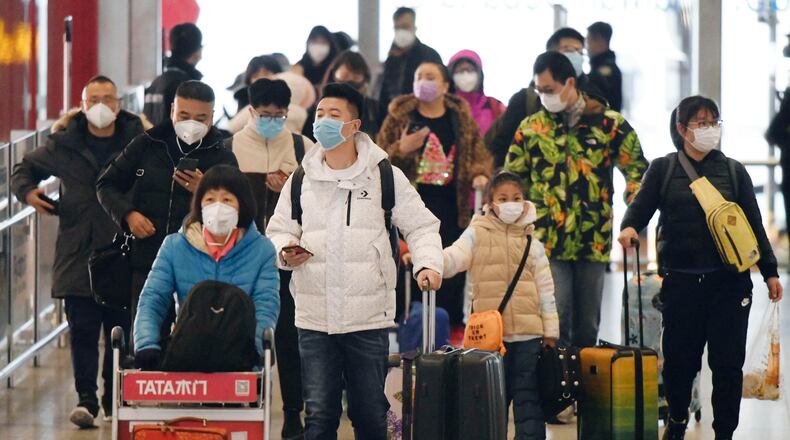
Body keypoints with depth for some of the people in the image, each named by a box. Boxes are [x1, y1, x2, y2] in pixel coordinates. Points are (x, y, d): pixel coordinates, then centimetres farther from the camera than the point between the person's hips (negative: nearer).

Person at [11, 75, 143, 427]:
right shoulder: (64, 146, 6)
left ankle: (115, 401, 15)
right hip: (78, 254, 1)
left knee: (120, 332, 5)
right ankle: (85, 399, 0)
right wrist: (27, 191, 1)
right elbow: (25, 168, 21)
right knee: (82, 331, -3)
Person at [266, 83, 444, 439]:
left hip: (369, 317, -2)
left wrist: (428, 264, -13)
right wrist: (284, 252, -6)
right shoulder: (300, 180, 9)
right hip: (314, 319, 2)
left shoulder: (384, 176, 2)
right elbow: (278, 230, 17)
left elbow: (420, 225, 5)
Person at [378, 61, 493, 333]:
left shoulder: (461, 118, 10)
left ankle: (453, 330, 9)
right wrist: (401, 150, -13)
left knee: (452, 274, 1)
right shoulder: (399, 117, 6)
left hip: (451, 212, 1)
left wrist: (479, 174, -8)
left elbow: (479, 153, 12)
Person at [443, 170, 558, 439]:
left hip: (528, 335, 1)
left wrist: (550, 331, 8)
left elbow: (545, 288, 12)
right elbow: (453, 259, -9)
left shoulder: (532, 244, 11)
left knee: (528, 398, 1)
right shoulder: (477, 234, 5)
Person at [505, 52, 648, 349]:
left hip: (594, 243, 1)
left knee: (588, 326, 8)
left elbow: (638, 172, 6)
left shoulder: (610, 124, 3)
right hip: (547, 243, -1)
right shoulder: (531, 128, 6)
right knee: (556, 320, -10)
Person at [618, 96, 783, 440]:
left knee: (727, 362, -1)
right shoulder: (663, 169, 7)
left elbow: (754, 225, 11)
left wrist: (769, 271, 7)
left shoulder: (733, 170, 10)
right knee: (679, 359, 7)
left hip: (729, 282, 0)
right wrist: (629, 228, -21)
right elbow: (641, 207, 3)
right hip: (680, 281, 0)